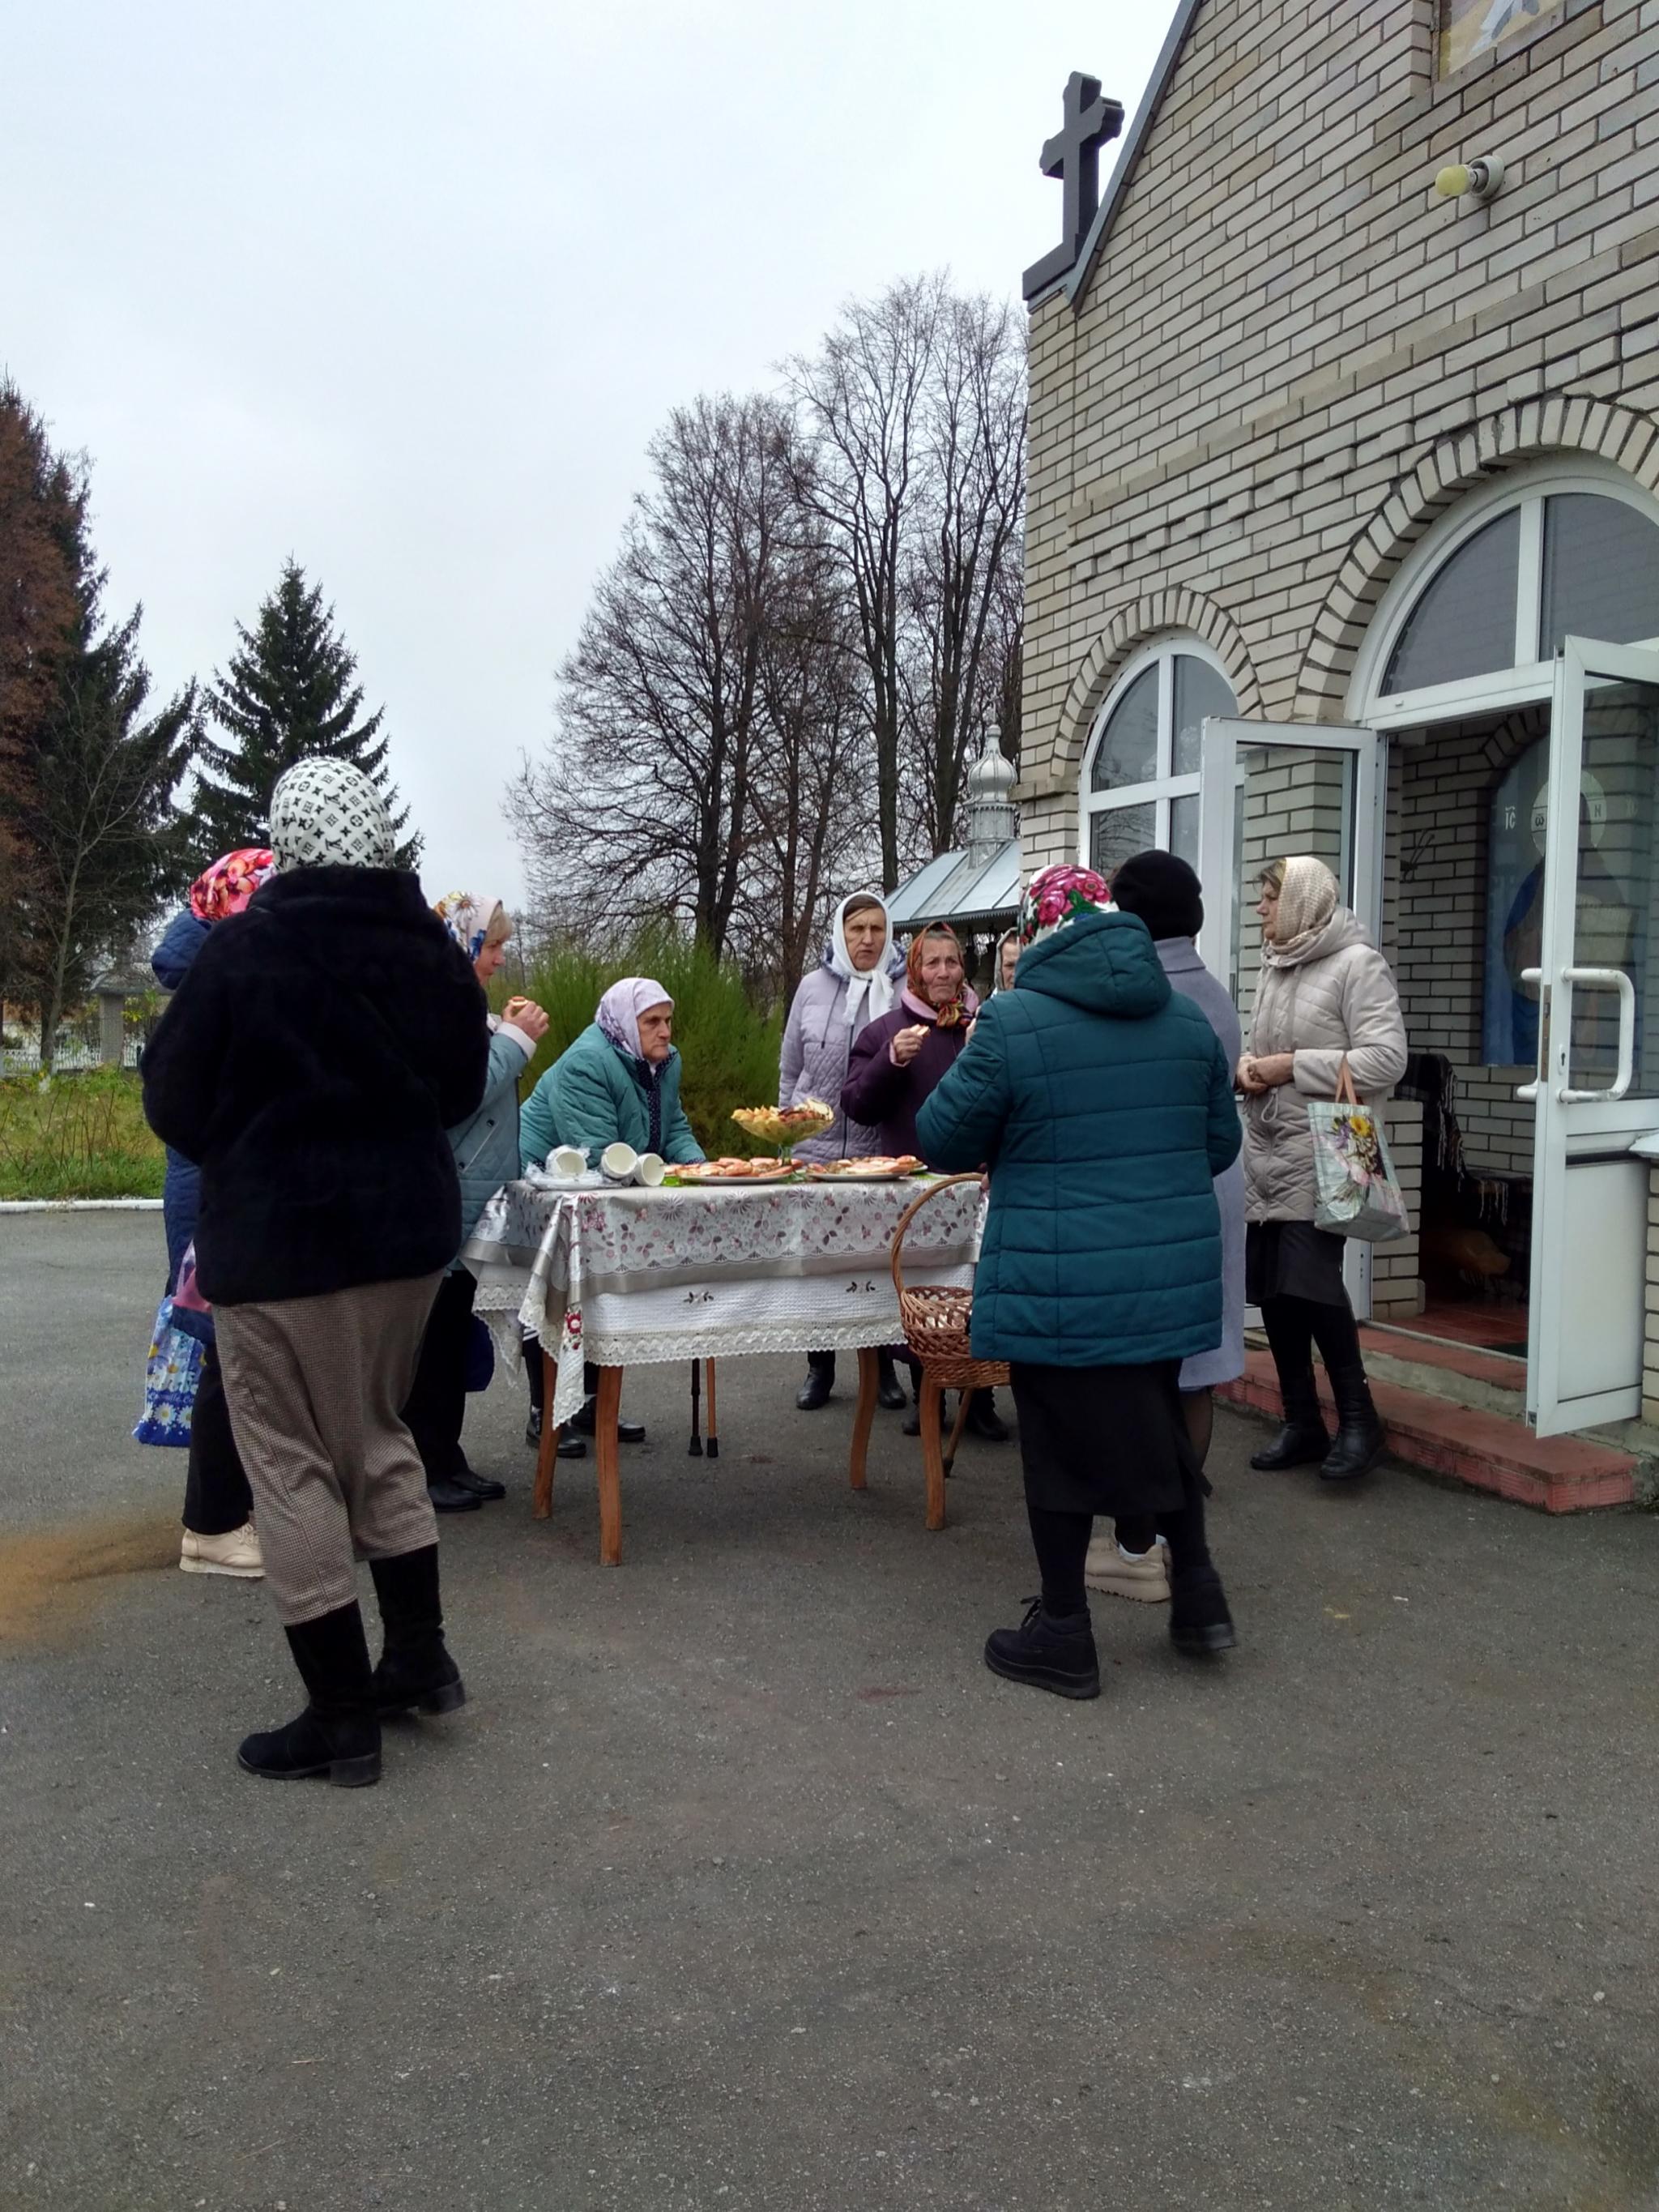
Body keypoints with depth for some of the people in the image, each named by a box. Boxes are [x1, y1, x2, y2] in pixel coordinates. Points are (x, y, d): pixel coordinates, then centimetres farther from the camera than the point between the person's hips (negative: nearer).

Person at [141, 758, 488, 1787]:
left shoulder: (245, 949, -14)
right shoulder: (432, 948, 1)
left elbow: (175, 1103, -5)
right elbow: (460, 1091, 13)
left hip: (278, 1241, -5)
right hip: (410, 1231, 6)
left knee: (294, 1466, 4)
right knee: (378, 1438, 20)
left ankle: (343, 1717, 11)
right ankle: (420, 1656, 24)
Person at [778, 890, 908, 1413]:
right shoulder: (814, 987, 3)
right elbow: (790, 1067, 10)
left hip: (880, 1149, -1)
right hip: (816, 1148, 2)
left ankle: (883, 1367, 22)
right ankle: (819, 1367, 21)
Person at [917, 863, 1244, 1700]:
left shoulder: (1011, 1022, -13)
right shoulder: (1186, 1018, 5)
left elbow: (945, 1139, -5)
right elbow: (1221, 1143, 12)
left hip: (1058, 1286, -5)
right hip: (1170, 1276, 5)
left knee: (1062, 1444, 8)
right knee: (1155, 1421, 23)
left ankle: (1063, 1635, 19)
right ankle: (1197, 1592, 30)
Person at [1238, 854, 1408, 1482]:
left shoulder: (1357, 963, -7)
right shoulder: (1273, 966, 16)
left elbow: (1385, 1061, -15)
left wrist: (1291, 1067, -15)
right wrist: (1246, 1066, 1)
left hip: (1320, 1158, -7)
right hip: (1264, 1154, 7)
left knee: (1311, 1282, -12)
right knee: (1271, 1288, 8)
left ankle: (1357, 1417, 6)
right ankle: (1301, 1422, 20)